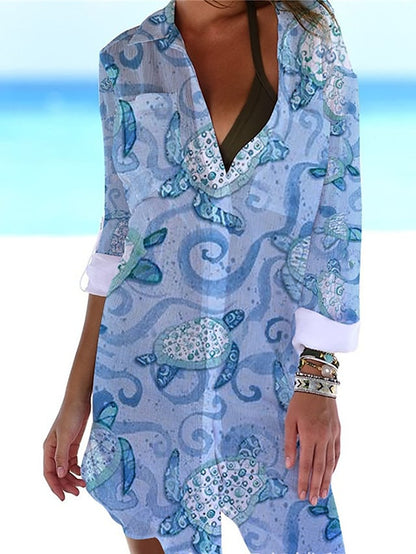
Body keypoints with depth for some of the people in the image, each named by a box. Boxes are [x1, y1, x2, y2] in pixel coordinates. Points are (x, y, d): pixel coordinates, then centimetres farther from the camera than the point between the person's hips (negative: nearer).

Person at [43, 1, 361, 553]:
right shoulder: (126, 61, 3)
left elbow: (338, 214, -3)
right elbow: (120, 234, 7)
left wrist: (319, 376, -9)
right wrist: (78, 395, 5)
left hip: (271, 376, -1)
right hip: (147, 377, 1)